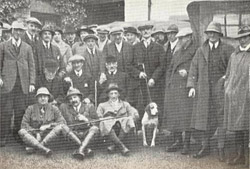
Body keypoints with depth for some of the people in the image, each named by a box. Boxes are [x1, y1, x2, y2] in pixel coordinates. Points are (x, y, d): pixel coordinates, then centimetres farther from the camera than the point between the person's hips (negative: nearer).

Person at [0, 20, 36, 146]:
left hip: (23, 84, 2)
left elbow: (31, 66, 11)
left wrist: (32, 83, 2)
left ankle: (18, 134, 13)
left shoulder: (27, 48, 14)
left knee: (21, 111, 1)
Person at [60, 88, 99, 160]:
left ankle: (81, 150, -48)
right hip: (74, 134, 0)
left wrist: (86, 119, -10)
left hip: (87, 133, 0)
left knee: (94, 128, -31)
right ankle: (86, 149, -37)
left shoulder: (89, 107, 13)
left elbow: (96, 122, 5)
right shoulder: (64, 107, 16)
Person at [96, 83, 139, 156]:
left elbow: (135, 114, 14)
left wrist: (130, 117, -7)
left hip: (123, 123, 1)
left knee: (129, 120, -34)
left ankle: (114, 145, -31)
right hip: (109, 123, -1)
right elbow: (98, 115, 11)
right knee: (105, 124, -38)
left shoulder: (125, 104, 28)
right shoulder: (102, 105, 28)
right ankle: (122, 147, -45)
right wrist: (100, 117, -12)